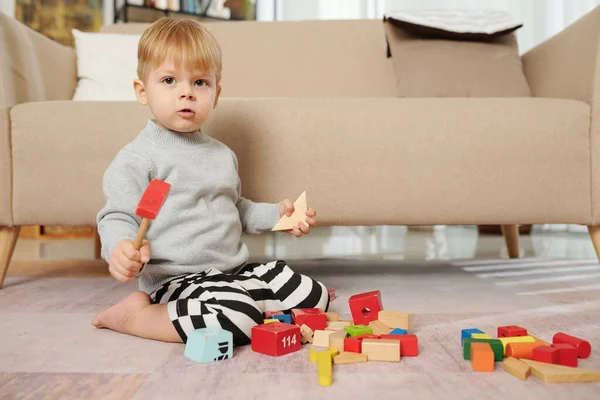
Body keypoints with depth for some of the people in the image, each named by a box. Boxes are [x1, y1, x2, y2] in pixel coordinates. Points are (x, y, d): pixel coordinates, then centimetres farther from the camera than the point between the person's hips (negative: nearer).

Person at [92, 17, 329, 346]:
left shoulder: (223, 155, 15)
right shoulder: (138, 157, -9)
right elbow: (117, 217, -13)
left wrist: (276, 214, 12)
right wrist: (121, 250, -35)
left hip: (235, 270, 7)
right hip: (177, 280, -7)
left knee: (315, 297, 4)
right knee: (238, 318, -35)